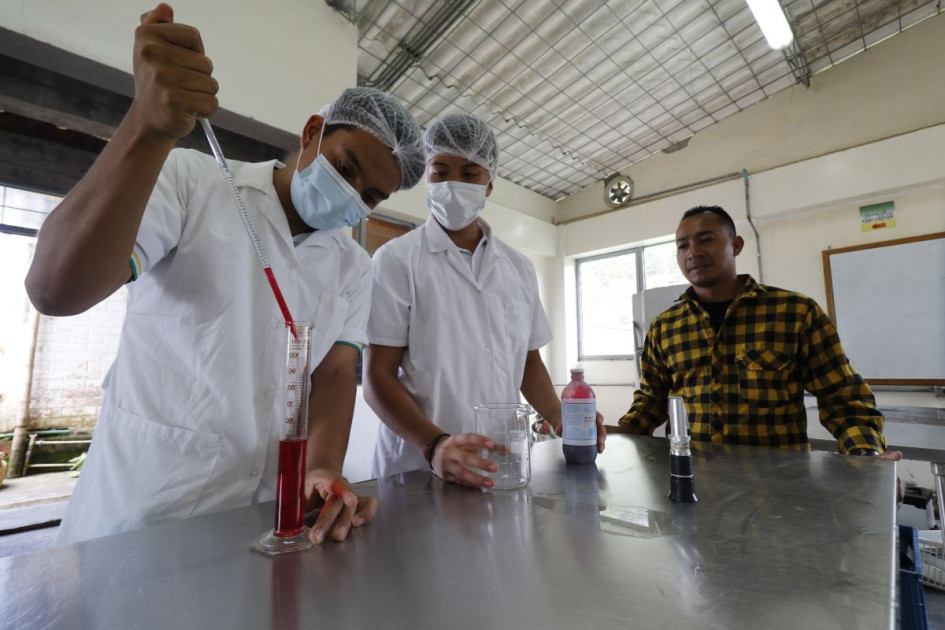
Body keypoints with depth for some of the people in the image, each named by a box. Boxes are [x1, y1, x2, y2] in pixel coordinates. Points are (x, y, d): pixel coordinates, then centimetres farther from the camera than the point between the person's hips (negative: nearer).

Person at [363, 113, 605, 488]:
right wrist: (434, 446, -24)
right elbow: (378, 376, -9)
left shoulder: (519, 268, 7)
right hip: (416, 469, -3)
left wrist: (560, 418, -3)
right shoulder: (396, 260, -7)